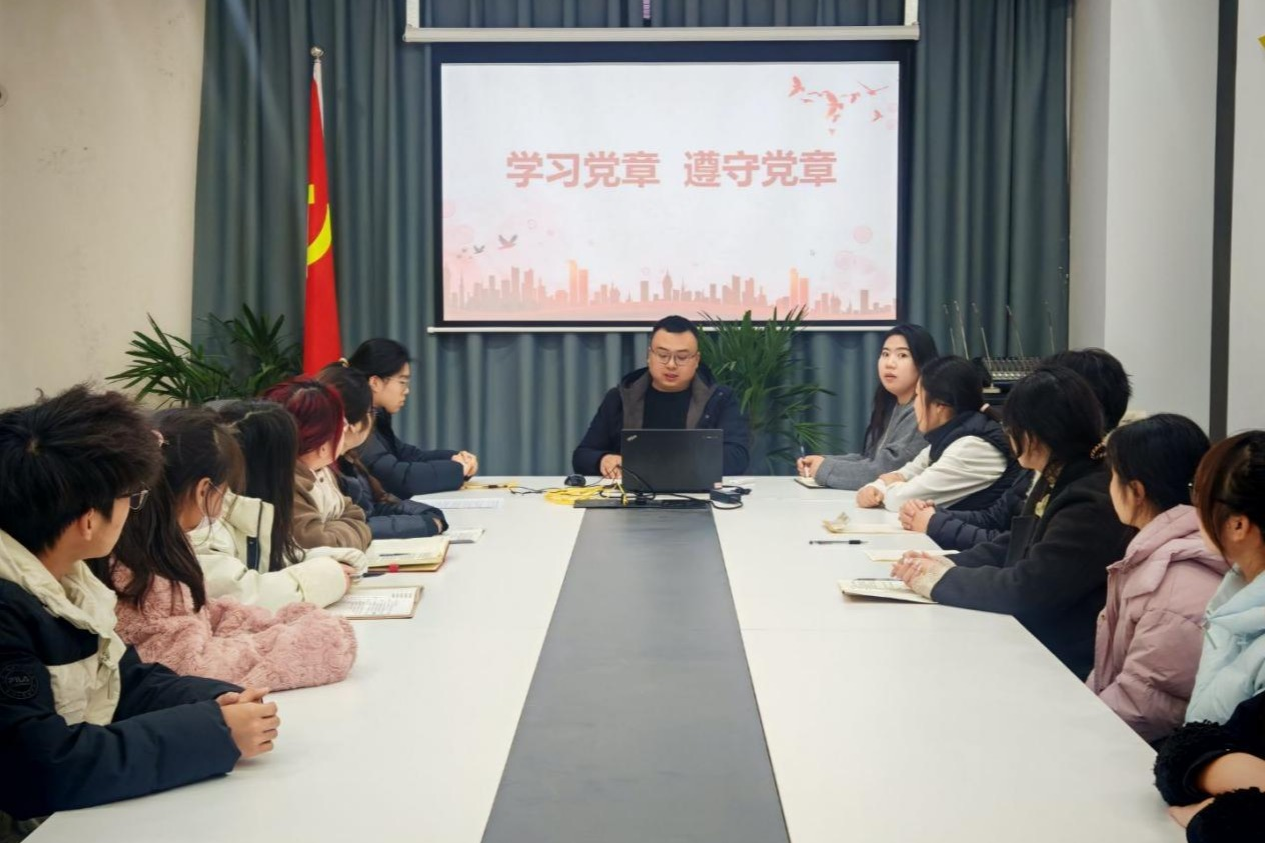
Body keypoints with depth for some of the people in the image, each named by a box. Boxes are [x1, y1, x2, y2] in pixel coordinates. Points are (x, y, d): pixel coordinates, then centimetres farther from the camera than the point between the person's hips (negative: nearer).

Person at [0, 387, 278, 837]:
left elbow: (127, 682, 11)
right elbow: (41, 772, -28)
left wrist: (219, 702, -8)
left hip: (90, 812, 8)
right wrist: (216, 732, -24)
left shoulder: (63, 578, 3)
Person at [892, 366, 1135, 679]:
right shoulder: (1055, 482, 10)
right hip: (1030, 646, 9)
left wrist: (943, 580, -11)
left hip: (1068, 671, -9)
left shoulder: (1092, 505, -22)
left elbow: (1026, 589, -23)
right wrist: (953, 567, -1)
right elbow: (1009, 548, 17)